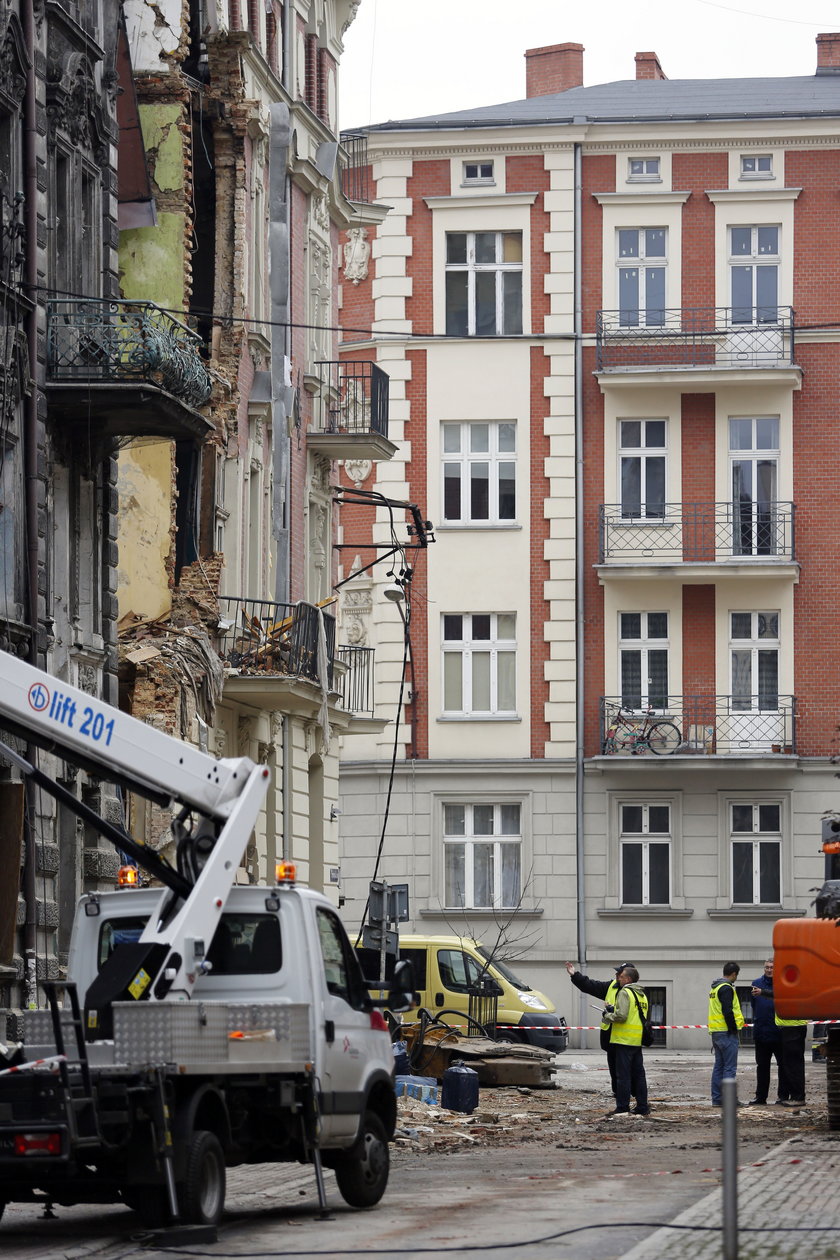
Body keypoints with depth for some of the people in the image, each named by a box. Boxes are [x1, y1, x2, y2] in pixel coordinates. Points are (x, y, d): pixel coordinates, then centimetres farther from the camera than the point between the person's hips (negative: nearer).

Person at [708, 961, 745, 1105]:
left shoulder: (715, 987, 18)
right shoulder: (726, 988, -13)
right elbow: (728, 1011, -21)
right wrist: (734, 1029, -14)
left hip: (715, 1032, 10)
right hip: (727, 1033, -10)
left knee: (719, 1065, 12)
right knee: (730, 1067, -7)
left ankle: (716, 1098, 13)